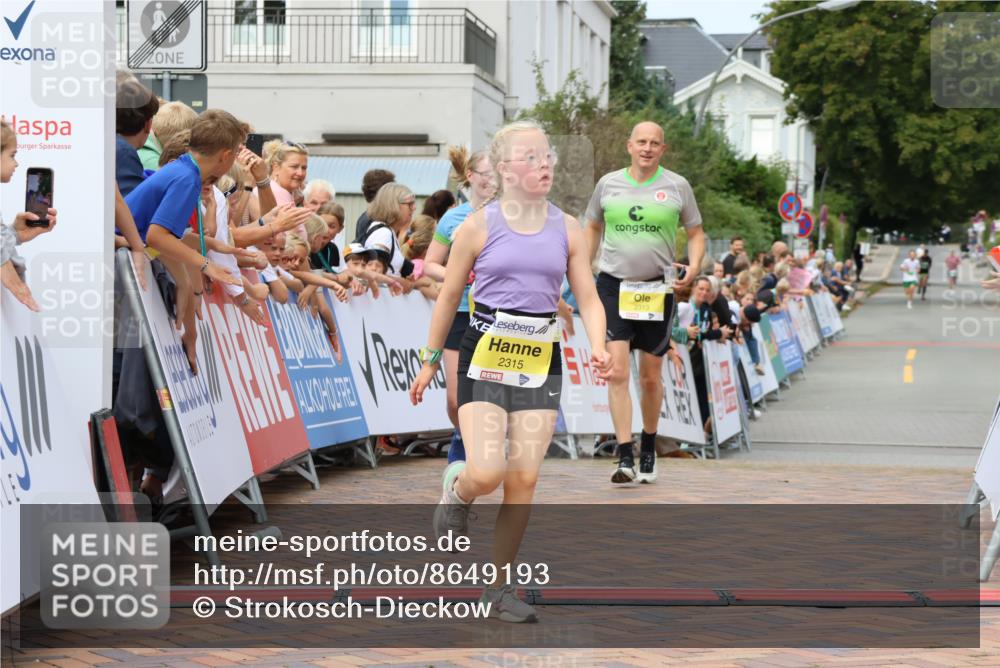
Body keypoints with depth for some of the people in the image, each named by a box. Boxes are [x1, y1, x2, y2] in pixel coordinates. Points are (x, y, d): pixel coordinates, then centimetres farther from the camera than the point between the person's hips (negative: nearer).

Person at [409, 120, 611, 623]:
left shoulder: (567, 230, 5)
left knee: (524, 479, 0)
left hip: (541, 361, 3)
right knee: (486, 473, -17)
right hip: (485, 356, -3)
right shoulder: (479, 227, -3)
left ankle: (498, 588, 13)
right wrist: (430, 361, 9)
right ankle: (457, 498, 21)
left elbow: (589, 301, 5)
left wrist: (598, 349, -14)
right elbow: (449, 298, 5)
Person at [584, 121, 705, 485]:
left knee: (651, 378, 8)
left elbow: (696, 233, 10)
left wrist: (693, 266, -9)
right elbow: (593, 228, 19)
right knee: (617, 372, -13)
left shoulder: (677, 186, 2)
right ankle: (625, 458, -14)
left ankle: (648, 448, 29)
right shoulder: (608, 183, 5)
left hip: (657, 289, 0)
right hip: (613, 286, 0)